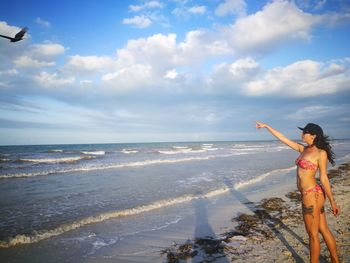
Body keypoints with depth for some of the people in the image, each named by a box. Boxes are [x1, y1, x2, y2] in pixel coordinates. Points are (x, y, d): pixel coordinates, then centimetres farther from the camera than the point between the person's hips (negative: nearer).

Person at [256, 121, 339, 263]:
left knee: (313, 234, 6)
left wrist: (332, 202, -6)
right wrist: (266, 126, 16)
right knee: (323, 230, 19)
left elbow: (324, 178, -11)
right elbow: (282, 138, 13)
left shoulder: (321, 153, -11)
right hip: (309, 194, 8)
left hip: (312, 194, -8)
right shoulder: (303, 149, 9)